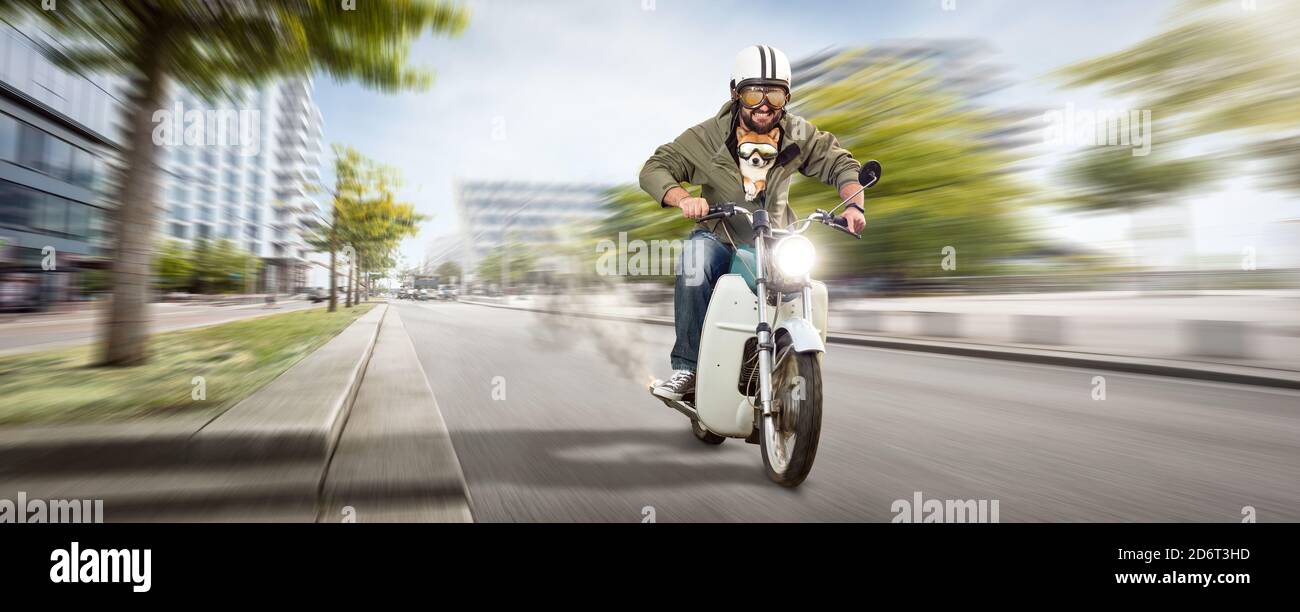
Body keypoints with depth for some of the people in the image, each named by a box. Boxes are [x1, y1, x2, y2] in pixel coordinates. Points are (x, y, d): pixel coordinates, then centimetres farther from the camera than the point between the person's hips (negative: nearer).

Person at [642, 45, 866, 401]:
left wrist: (854, 204, -10)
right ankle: (686, 368, -28)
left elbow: (840, 163, 11)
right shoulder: (708, 136, -6)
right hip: (721, 242, -2)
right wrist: (683, 198, -30)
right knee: (695, 253, -34)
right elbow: (654, 168, -9)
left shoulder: (799, 136, 1)